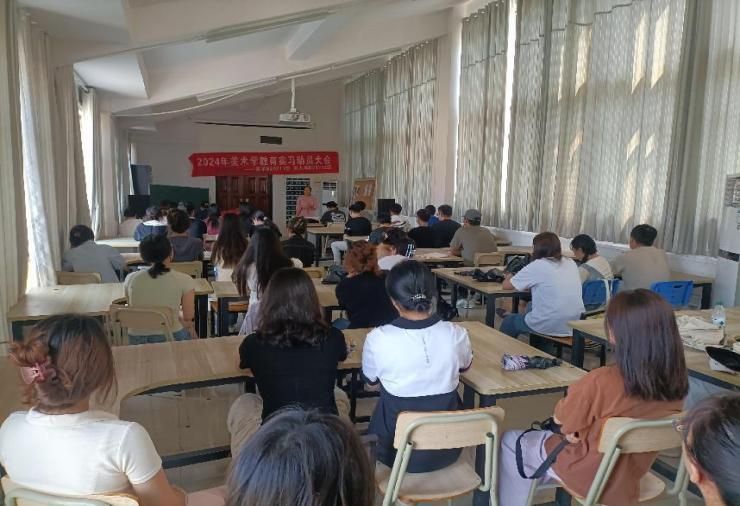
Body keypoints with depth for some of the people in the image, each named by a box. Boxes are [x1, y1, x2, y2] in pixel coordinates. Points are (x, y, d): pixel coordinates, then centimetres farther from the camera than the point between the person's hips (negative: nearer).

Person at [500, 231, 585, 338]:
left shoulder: (536, 266, -9)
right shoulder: (571, 263, 7)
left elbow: (506, 285, 2)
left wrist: (509, 277, 23)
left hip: (549, 327, -6)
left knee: (508, 321, 23)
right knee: (531, 305, 33)